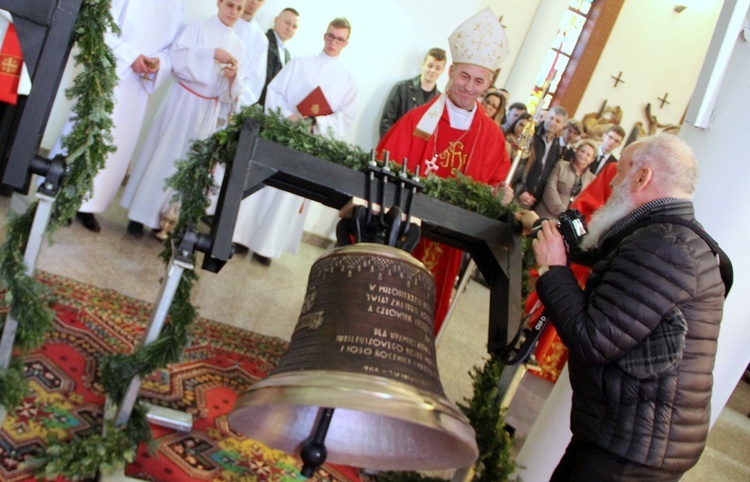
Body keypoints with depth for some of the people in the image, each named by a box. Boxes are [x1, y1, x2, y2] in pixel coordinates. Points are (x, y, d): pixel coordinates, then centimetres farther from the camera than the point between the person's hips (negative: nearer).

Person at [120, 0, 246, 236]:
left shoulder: (238, 46, 10)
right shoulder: (198, 27, 1)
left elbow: (232, 93, 7)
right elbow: (177, 54, -14)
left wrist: (233, 77, -15)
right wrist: (213, 53, -23)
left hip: (208, 110, 4)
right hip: (182, 101, -4)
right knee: (162, 155, -2)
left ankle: (164, 216, 17)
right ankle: (140, 214, 4)